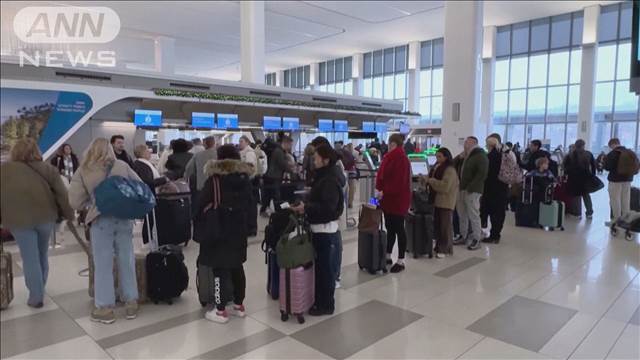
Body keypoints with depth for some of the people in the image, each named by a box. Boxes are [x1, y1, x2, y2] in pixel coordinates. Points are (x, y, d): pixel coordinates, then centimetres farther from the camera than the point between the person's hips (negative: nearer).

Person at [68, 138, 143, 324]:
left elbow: (75, 202, 0)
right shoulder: (122, 166, 5)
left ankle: (105, 307, 14)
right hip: (124, 218, 2)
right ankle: (131, 303, 19)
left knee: (103, 264, 7)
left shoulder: (84, 171, 1)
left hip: (100, 220, -2)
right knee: (126, 261, 10)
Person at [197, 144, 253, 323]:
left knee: (219, 268, 1)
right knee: (237, 267, 14)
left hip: (218, 229, -6)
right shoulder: (245, 177, 4)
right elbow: (249, 201, 12)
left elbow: (202, 202, -9)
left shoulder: (215, 178, -13)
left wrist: (199, 217, 10)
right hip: (239, 228, 6)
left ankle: (220, 311, 6)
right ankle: (239, 305, 24)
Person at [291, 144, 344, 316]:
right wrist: (305, 205, -1)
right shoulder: (322, 177, 11)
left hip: (326, 231, -9)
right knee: (319, 267, 18)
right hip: (319, 229, 9)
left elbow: (328, 207, -26)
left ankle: (326, 305, 16)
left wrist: (306, 208, -21)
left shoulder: (330, 181, -18)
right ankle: (320, 300, 32)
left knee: (326, 269, 3)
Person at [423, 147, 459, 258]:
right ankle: (439, 246, 23)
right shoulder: (437, 167, 13)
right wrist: (427, 180, 4)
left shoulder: (450, 170, -13)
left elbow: (445, 186, -23)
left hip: (446, 202, -8)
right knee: (437, 224, 13)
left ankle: (445, 249, 7)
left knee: (445, 225, -1)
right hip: (436, 200, 8)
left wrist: (431, 180, -19)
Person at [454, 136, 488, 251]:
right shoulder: (465, 156, 19)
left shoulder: (480, 156, -8)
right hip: (462, 189, 8)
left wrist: (470, 188, -18)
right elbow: (458, 170, 24)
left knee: (473, 215, -4)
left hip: (472, 191, -8)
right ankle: (463, 236, 23)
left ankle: (476, 239, 5)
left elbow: (482, 174, -17)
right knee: (462, 215, 12)